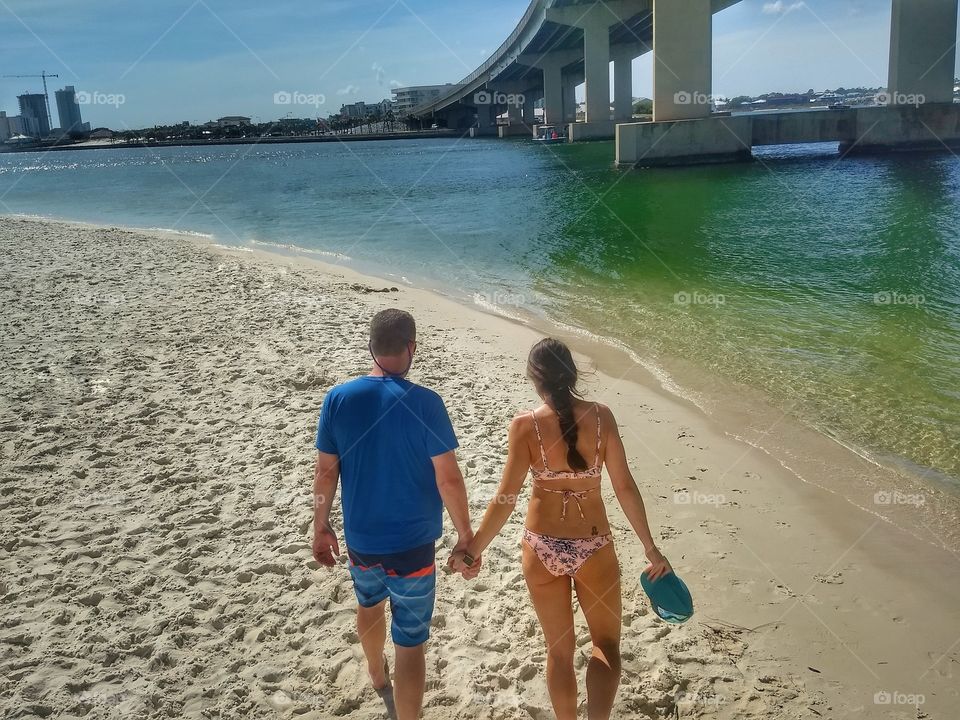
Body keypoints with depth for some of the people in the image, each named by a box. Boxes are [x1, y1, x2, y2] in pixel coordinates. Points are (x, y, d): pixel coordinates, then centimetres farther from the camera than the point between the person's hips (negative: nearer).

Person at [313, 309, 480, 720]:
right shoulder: (425, 403, -19)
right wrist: (466, 538, -5)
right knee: (411, 643, 7)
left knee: (370, 605, 32)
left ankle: (378, 676, 59)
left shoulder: (338, 398, -9)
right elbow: (449, 480, -17)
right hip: (412, 544, -5)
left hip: (360, 538, 5)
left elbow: (325, 472, -4)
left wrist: (321, 526, 10)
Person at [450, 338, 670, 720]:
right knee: (606, 644, 19)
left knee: (559, 649, 20)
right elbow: (624, 487, -9)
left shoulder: (525, 425, -14)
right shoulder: (601, 416, -10)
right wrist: (650, 548, 0)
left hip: (542, 548, 0)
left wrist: (473, 549, -4)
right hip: (594, 548, 0)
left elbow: (506, 498, -15)